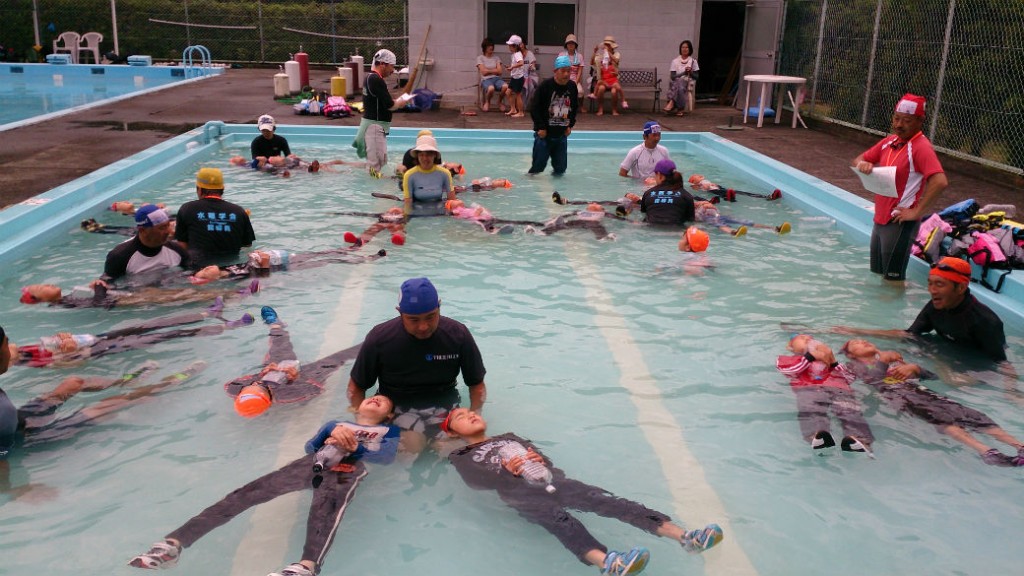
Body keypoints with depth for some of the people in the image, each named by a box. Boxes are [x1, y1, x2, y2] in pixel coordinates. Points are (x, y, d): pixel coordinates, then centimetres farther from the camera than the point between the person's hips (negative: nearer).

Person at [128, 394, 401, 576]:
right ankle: (173, 544, -30)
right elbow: (310, 447, 22)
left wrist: (354, 448, -8)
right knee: (249, 492, -19)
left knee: (326, 505, -41)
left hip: (347, 469, -4)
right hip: (313, 462, 4)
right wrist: (331, 441, 1)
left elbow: (388, 456, 8)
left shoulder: (388, 431, 30)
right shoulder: (335, 423, 39)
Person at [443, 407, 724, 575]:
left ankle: (683, 536, -36)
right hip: (519, 492, -4)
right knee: (555, 516, -37)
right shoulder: (462, 458, 21)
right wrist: (507, 471, -15)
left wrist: (539, 459, -2)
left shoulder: (508, 437, 35)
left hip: (549, 478, 4)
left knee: (598, 498, -22)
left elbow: (539, 454, 21)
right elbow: (477, 481, 1)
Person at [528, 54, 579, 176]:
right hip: (544, 134, -4)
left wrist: (570, 125, 9)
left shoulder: (572, 87, 2)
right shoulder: (545, 86, -13)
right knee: (538, 165, -1)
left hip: (562, 134, 4)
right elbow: (535, 109, -11)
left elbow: (575, 108, 16)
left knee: (561, 167, 7)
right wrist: (540, 127, -12)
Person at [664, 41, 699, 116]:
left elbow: (696, 77, 7)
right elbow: (672, 76, -2)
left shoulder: (693, 61, 9)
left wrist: (690, 72, -12)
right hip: (676, 82, 0)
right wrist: (684, 73, -12)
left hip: (688, 84, 0)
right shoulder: (675, 61, 7)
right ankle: (680, 109, -38)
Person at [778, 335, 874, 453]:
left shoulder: (828, 359, 42)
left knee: (851, 411, -33)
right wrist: (811, 356, 10)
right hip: (809, 388, -2)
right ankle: (818, 437, -67)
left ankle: (858, 439, -61)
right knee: (810, 410, -39)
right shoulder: (793, 359, 36)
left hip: (838, 388, 2)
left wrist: (833, 361, 12)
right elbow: (783, 367, 8)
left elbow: (850, 378, 25)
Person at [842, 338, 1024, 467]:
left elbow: (931, 375, 26)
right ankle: (985, 451, -52)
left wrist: (913, 367, 9)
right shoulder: (855, 365, 21)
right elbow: (872, 379, -4)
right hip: (895, 394, -5)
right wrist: (883, 360, 7)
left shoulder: (893, 358, 35)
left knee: (963, 412, -18)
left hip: (916, 389, 5)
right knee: (936, 416, -33)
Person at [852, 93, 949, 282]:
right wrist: (862, 164, -8)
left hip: (900, 223, -8)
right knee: (876, 274, 20)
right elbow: (857, 161, 17)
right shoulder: (889, 142, 8)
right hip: (880, 220, 9)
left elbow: (940, 182, -29)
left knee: (893, 279, -2)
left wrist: (917, 212, -23)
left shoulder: (921, 147, -16)